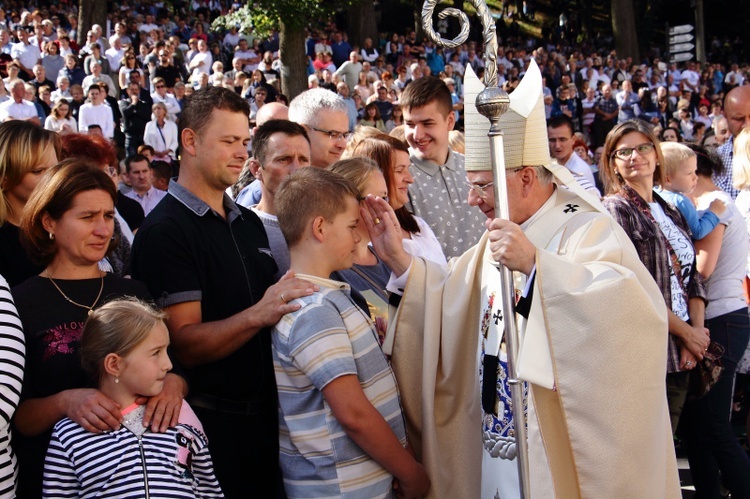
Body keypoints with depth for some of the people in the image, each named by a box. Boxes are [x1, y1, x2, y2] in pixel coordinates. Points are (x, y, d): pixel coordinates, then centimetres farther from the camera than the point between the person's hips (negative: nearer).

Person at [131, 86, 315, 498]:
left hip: (263, 416, 8)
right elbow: (184, 344, -20)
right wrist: (256, 316, -34)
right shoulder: (164, 230, -13)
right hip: (210, 422, -7)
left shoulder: (249, 224, 14)